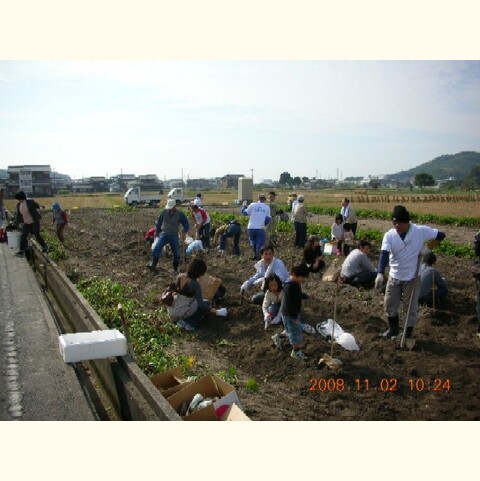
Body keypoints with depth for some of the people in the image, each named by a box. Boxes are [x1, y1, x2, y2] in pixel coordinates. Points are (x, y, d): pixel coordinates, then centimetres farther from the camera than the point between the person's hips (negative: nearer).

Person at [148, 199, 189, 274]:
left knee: (176, 253, 2)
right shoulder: (164, 212, 1)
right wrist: (156, 231, 14)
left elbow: (186, 224, 2)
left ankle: (176, 268, 19)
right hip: (163, 234, 0)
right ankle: (153, 265, -15)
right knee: (155, 248, -18)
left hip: (174, 235, 0)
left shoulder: (180, 214, -3)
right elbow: (159, 222, 13)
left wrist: (184, 233, -14)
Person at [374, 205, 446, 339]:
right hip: (394, 277, 3)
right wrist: (380, 273, -39)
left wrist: (427, 248, -12)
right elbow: (384, 254, -24)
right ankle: (393, 329, 37)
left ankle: (408, 335, 25)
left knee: (410, 308, 7)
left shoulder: (421, 231, -15)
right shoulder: (389, 235, -12)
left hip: (412, 277, -3)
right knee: (389, 305, 13)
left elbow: (441, 235, -2)